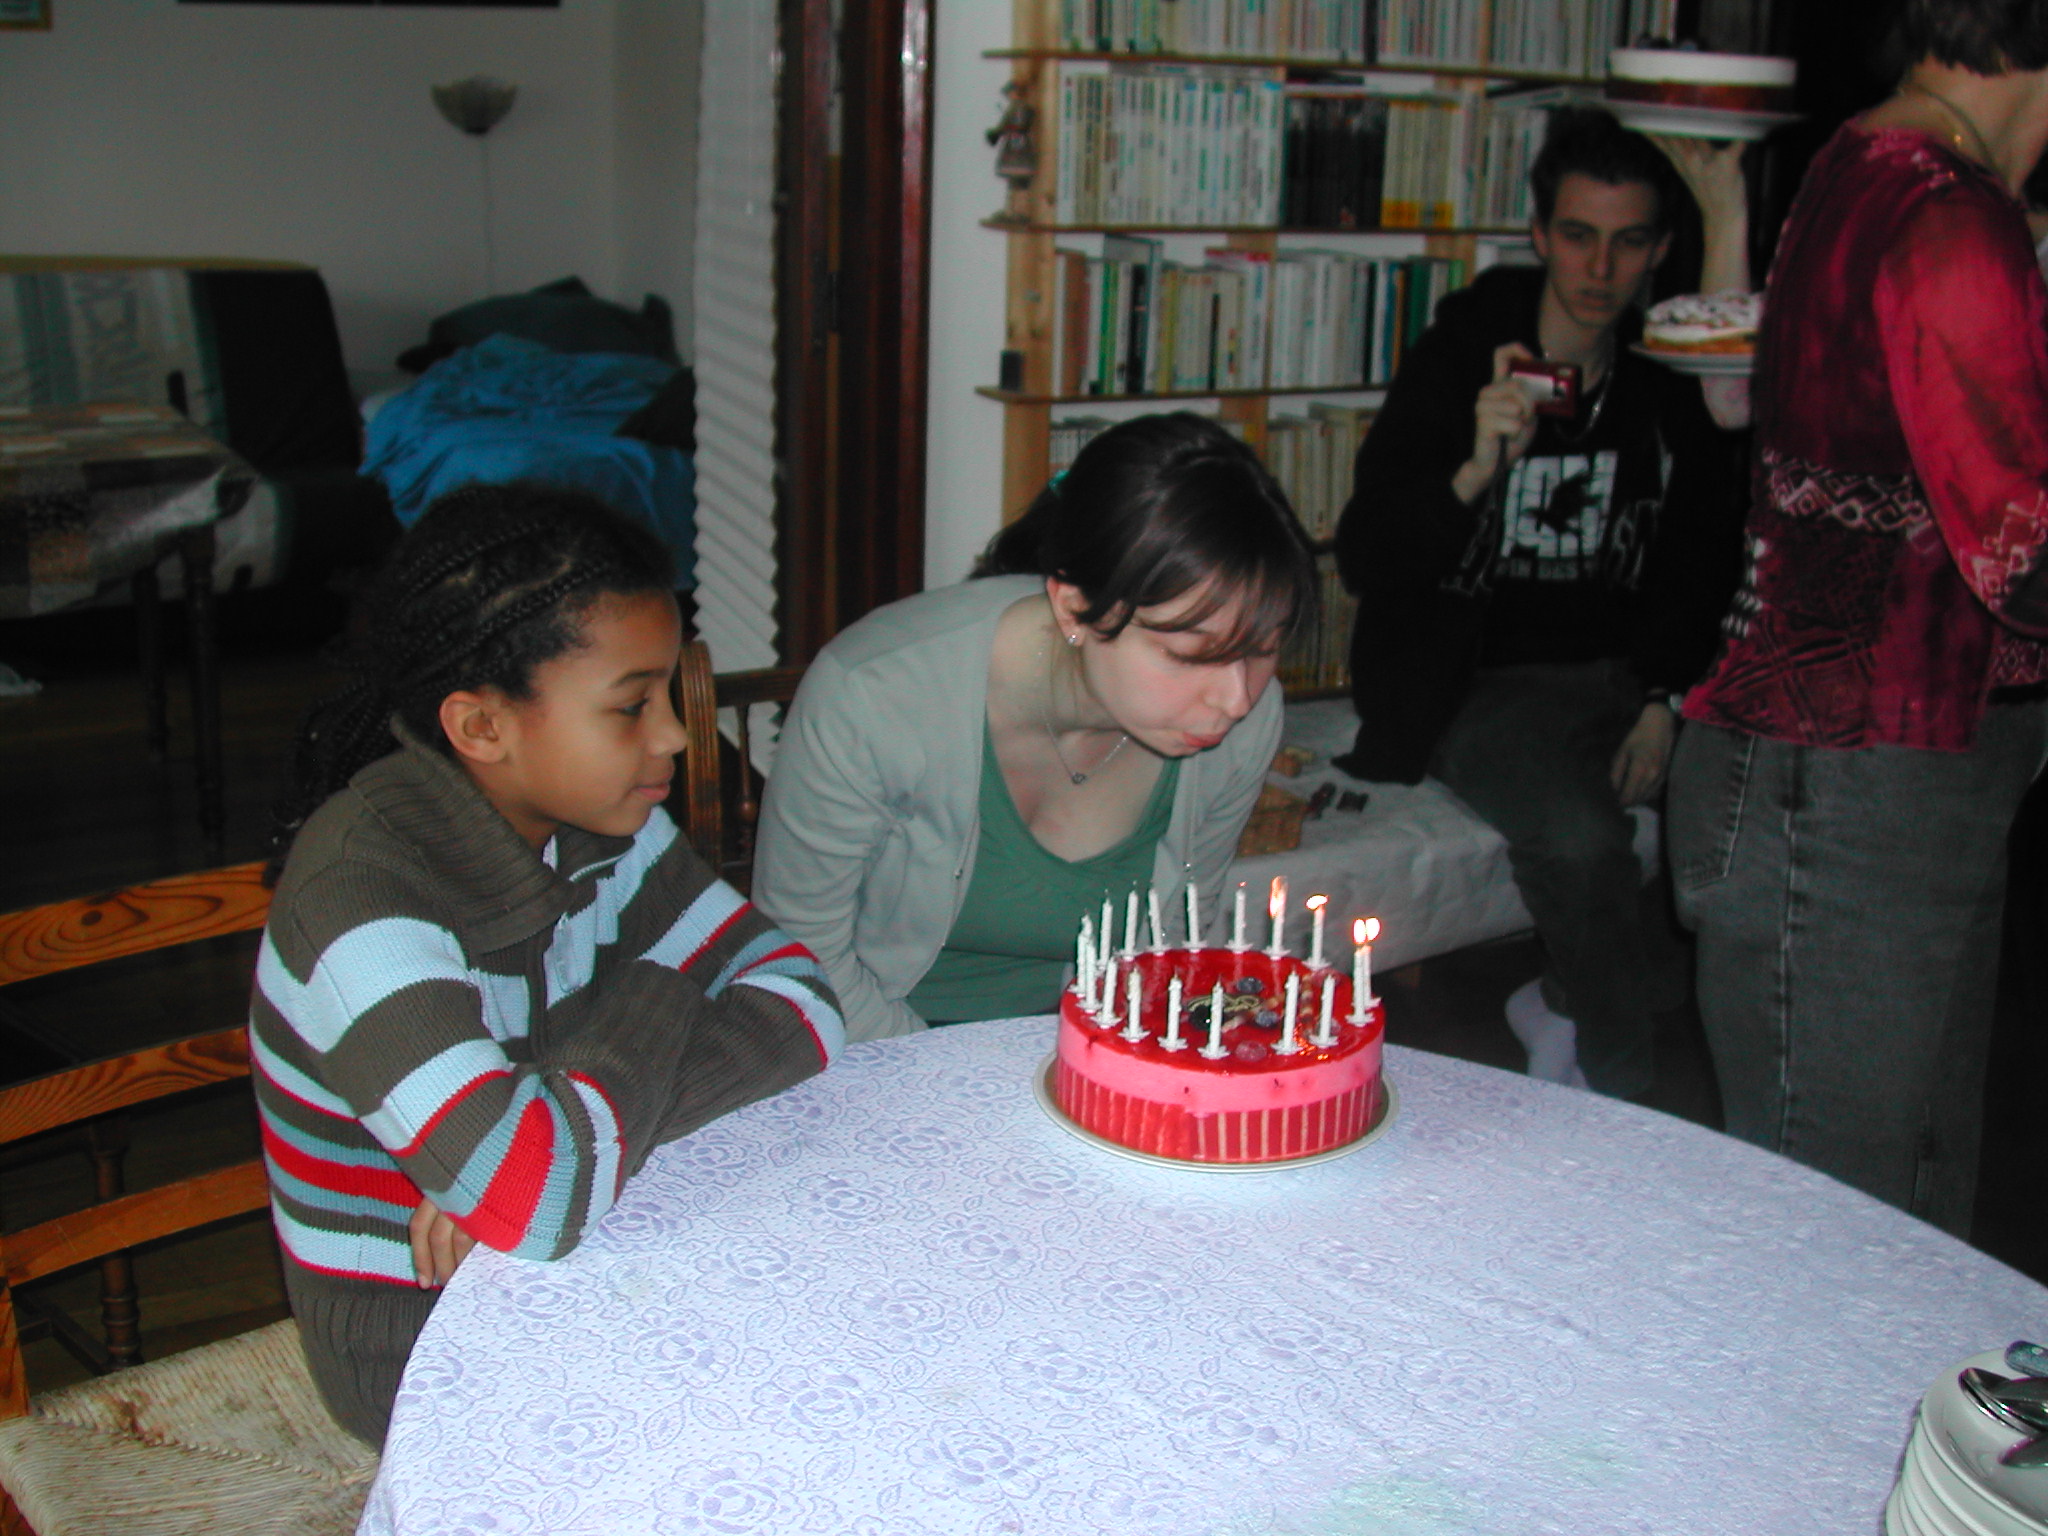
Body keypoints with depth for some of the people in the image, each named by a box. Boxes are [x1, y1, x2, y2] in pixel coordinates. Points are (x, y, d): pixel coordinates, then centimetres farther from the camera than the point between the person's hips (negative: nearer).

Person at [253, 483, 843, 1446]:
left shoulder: (594, 823, -5)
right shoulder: (362, 897, -28)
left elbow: (800, 1000, -11)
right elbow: (536, 1197, -39)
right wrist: (644, 1010, -20)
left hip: (575, 1261, 7)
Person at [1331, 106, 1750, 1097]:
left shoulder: (1671, 383, 7)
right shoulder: (1460, 360, -5)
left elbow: (1705, 562, 16)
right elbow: (1362, 560, -12)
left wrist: (1665, 697, 0)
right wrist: (1476, 470, -29)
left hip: (1623, 677, 5)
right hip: (1480, 683, -5)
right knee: (1582, 836, -33)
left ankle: (1568, 1001, 2)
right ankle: (1623, 1089, -6)